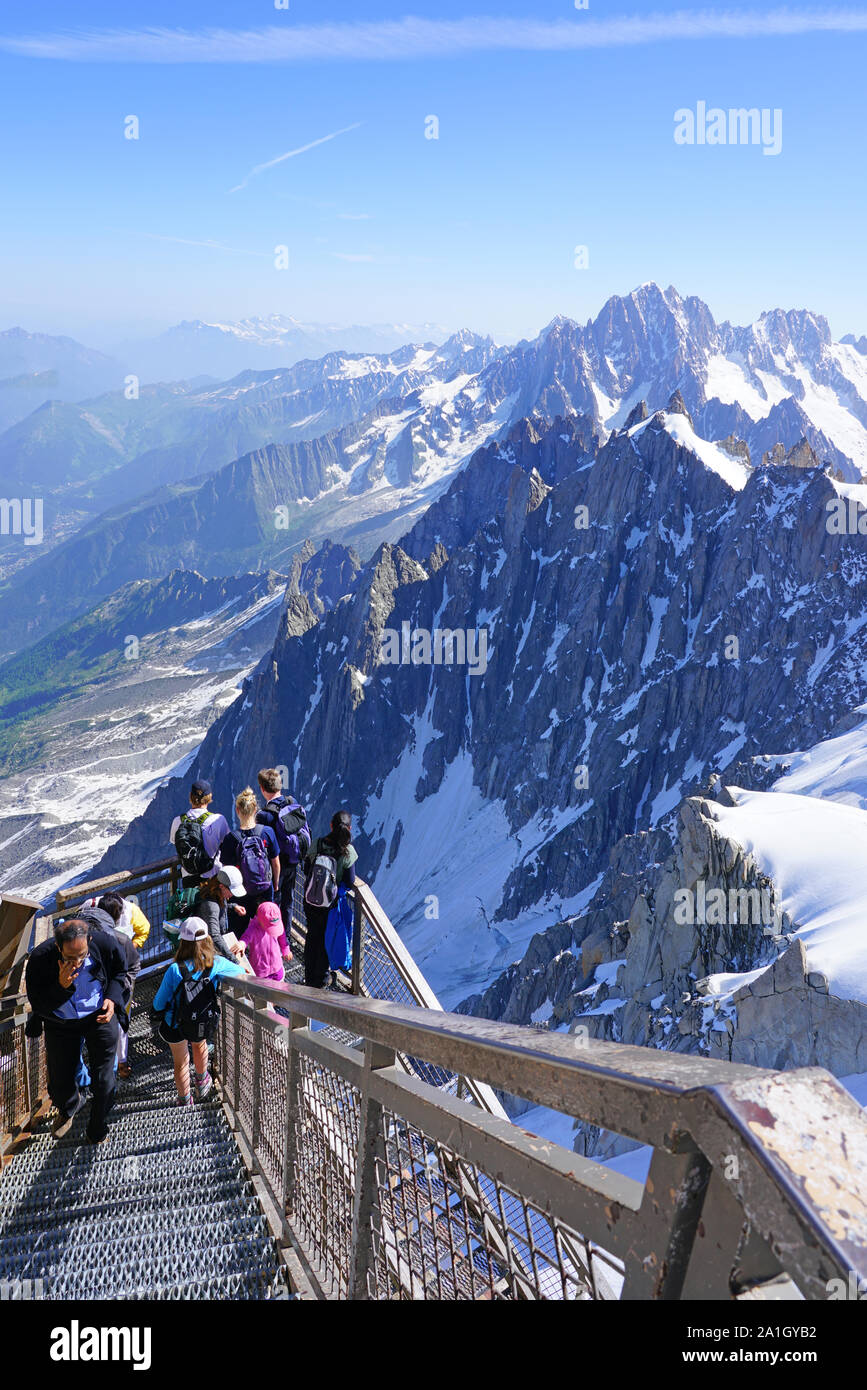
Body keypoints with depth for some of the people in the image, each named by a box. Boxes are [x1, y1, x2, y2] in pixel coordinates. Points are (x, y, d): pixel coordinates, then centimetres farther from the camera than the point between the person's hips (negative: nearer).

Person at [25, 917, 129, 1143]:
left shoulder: (106, 944, -24)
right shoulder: (40, 959, -28)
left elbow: (120, 972, 0)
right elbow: (38, 1004, -18)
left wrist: (112, 999, -16)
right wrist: (61, 986, -35)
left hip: (100, 1016, 0)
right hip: (61, 1023, 1)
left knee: (103, 1082, 5)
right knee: (59, 1084, 14)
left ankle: (97, 1131, 34)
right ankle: (68, 1109, 52)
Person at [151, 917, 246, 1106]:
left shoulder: (175, 970, -29)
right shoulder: (216, 964, -22)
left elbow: (158, 1004, -17)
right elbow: (240, 971, 0)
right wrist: (236, 960, 21)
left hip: (174, 1027, -2)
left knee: (180, 1062, 24)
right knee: (199, 1044, 36)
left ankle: (185, 1102, 41)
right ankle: (202, 1082, 56)